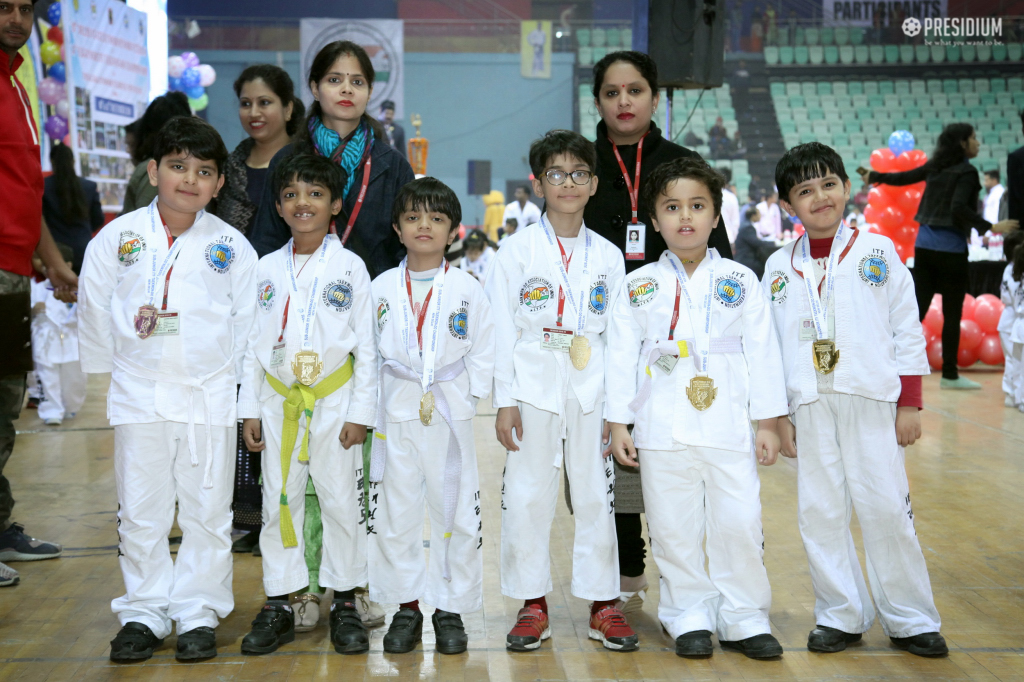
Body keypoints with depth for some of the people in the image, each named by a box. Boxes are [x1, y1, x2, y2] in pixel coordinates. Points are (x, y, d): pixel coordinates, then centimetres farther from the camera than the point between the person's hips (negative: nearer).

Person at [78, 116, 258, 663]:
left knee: (207, 510, 6)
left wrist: (233, 375, 4)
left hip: (210, 397, 0)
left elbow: (247, 320, 7)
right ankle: (143, 613, 19)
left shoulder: (231, 246, 2)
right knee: (140, 511, 7)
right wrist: (113, 371, 10)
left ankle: (198, 613, 17)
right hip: (138, 395, 1)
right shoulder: (117, 237, 2)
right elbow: (94, 309, 8)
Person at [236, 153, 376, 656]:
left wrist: (360, 412, -6)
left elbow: (366, 346, -1)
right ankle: (278, 605, 17)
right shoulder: (267, 268, 6)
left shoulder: (350, 267, -2)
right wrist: (249, 409, 4)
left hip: (334, 401, -2)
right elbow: (252, 342, 9)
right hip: (280, 401, 2)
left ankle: (345, 604, 16)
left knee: (341, 501, 3)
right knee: (278, 502, 6)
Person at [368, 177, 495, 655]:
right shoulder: (381, 288, 5)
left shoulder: (468, 290, 1)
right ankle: (407, 607, 18)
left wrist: (463, 397, -5)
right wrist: (373, 403, 2)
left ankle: (451, 608, 16)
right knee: (395, 512, 4)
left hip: (451, 418, -1)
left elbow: (484, 354, 3)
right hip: (395, 416, 1)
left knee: (455, 511, 3)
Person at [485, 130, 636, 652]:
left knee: (595, 494, 5)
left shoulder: (608, 256, 7)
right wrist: (504, 402, -6)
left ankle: (602, 602, 17)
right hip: (534, 388, -1)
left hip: (592, 389, 2)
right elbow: (503, 329, -1)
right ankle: (533, 604, 15)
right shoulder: (516, 250, 1)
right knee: (527, 496, 2)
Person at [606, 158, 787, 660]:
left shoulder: (740, 281, 4)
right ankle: (690, 616, 21)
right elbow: (622, 356, 4)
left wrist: (768, 422, 2)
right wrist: (619, 424, 1)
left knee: (740, 523, 1)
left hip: (728, 427, 0)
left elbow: (762, 352, 5)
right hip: (662, 430, 0)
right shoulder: (639, 287, 4)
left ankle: (743, 618, 17)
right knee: (673, 528, 5)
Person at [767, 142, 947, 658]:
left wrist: (909, 404, -2)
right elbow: (769, 346, 9)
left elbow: (907, 330, 3)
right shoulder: (779, 267, 7)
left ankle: (910, 619, 15)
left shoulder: (877, 252, 3)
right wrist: (778, 415, 4)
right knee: (819, 511, 4)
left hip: (871, 401, -2)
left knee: (885, 508, 0)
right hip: (809, 405, 2)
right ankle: (840, 615, 19)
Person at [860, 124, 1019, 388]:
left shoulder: (935, 167, 9)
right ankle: (949, 375, 8)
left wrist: (874, 176, 34)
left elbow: (903, 178, 19)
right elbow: (959, 208, -23)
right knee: (952, 314, 2)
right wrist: (989, 227, -24)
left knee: (917, 309, 9)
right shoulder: (966, 172, -10)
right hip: (950, 250, -7)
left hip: (924, 245, 7)